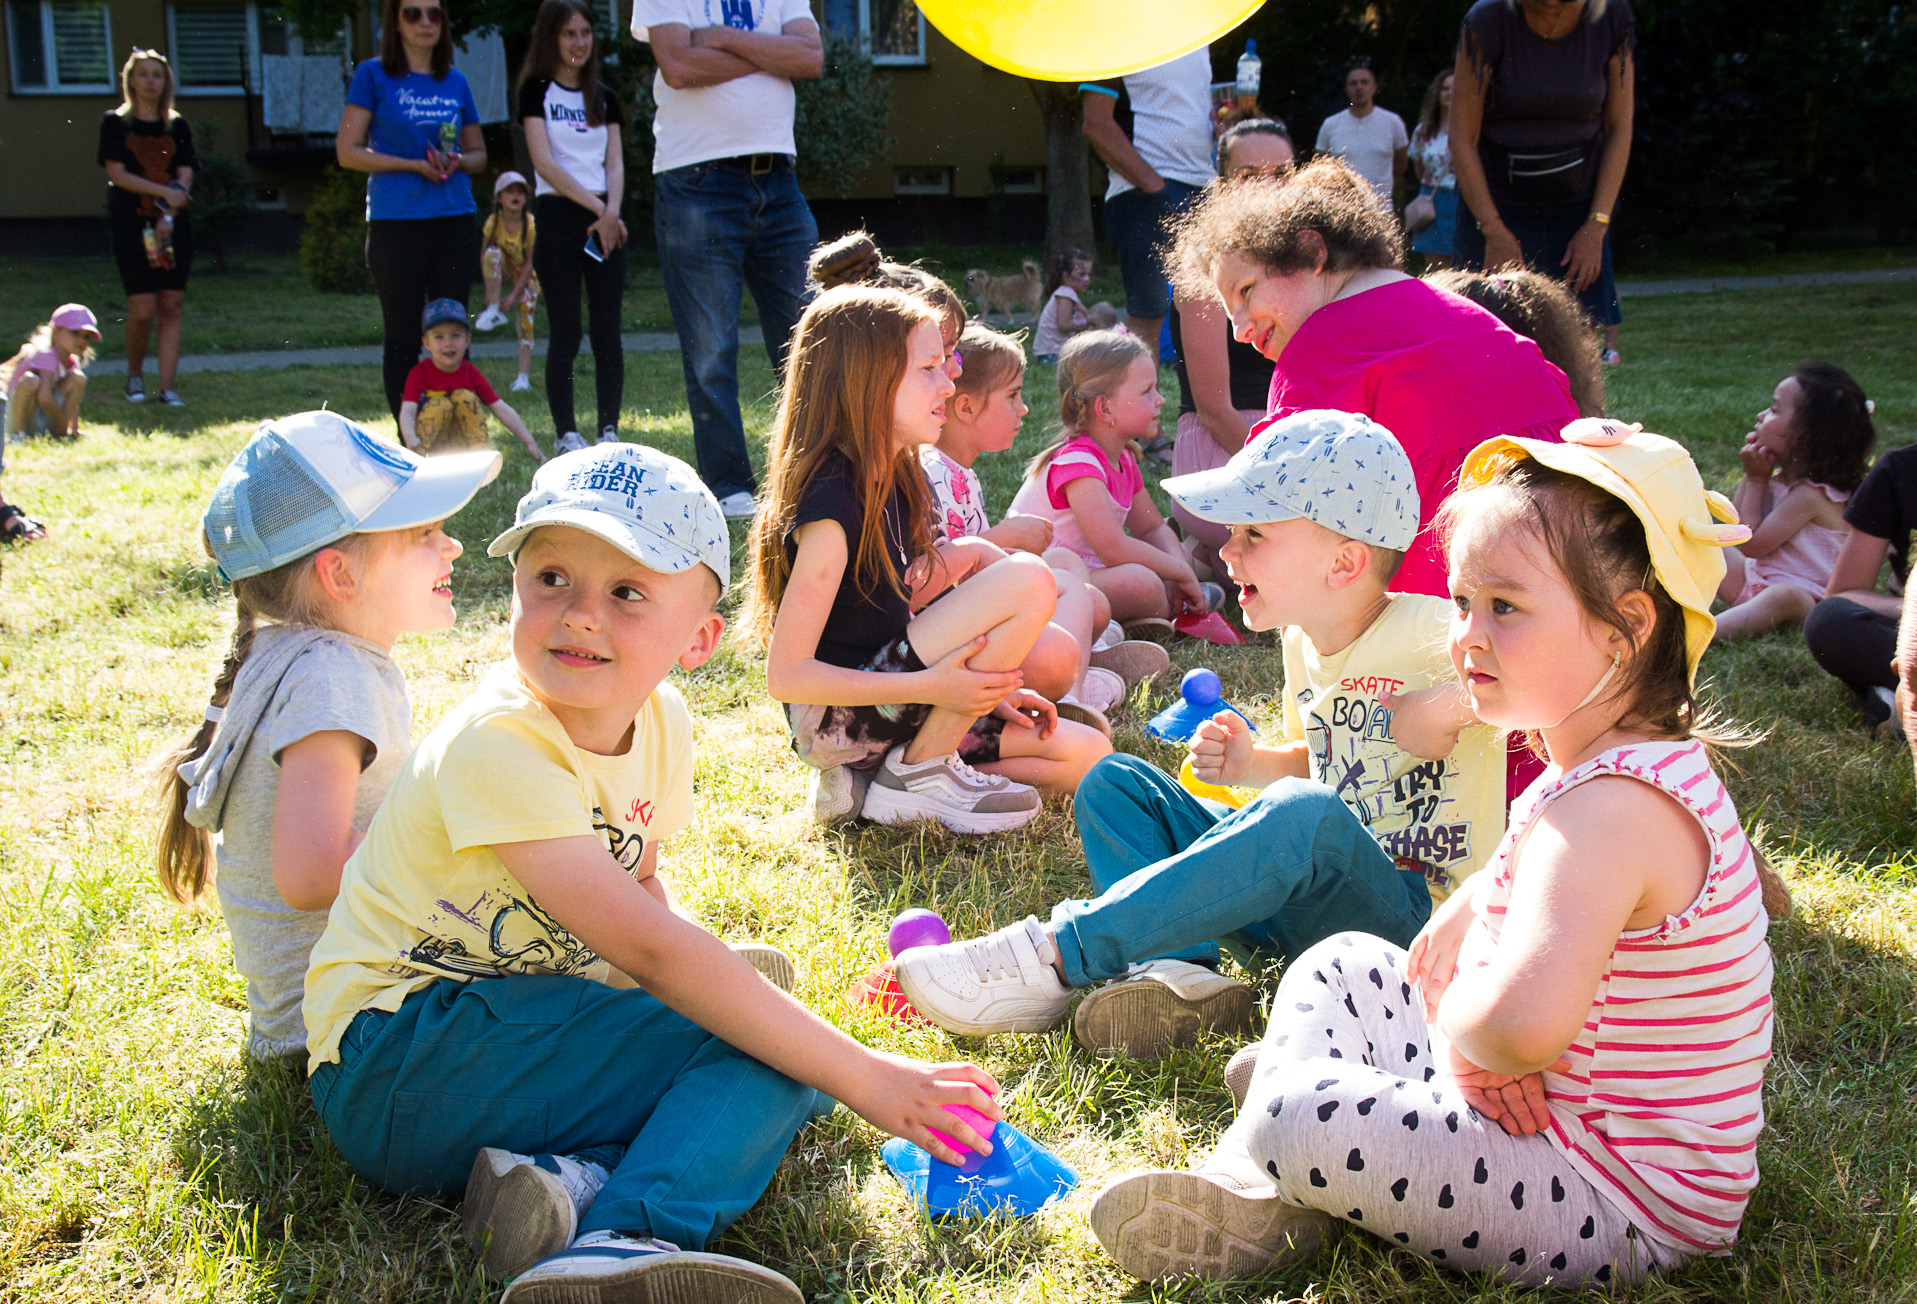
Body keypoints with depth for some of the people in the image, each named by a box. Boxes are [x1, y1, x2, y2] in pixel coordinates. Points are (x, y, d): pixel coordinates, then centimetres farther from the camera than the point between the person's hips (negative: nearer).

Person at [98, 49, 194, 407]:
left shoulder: (177, 126, 12)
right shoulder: (115, 122, 6)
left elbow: (184, 179, 4)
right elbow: (117, 174, -4)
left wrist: (168, 216, -12)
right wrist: (164, 192, -13)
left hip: (174, 225, 2)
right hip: (131, 226, -2)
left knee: (171, 307, -2)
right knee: (143, 309, -9)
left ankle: (167, 387, 0)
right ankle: (134, 375, 14)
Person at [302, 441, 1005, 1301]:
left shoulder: (660, 721, 2)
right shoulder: (494, 744, -24)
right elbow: (649, 947, -29)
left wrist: (715, 986, -4)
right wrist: (863, 1077, -27)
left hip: (523, 1023, 8)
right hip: (390, 1062, -8)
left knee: (782, 1057, -11)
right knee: (752, 1049, -20)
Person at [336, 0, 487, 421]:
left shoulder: (456, 82, 12)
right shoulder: (373, 76, 1)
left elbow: (478, 154, 19)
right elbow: (347, 151, -4)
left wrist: (457, 161, -4)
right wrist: (415, 165, -13)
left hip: (455, 222, 3)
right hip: (395, 223, -3)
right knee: (403, 339, 2)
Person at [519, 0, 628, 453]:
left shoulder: (604, 98, 15)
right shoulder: (537, 93, 2)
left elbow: (615, 165, 9)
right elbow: (544, 164, -7)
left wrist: (612, 212, -10)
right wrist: (597, 208, -12)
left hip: (605, 219, 4)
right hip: (558, 215, -4)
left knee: (607, 331, 0)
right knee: (566, 333, -3)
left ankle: (609, 429, 5)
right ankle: (565, 433, 3)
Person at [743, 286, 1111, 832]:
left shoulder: (893, 484, 9)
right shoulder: (833, 503, -19)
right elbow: (785, 675, -21)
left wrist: (985, 690, 4)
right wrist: (932, 685, -25)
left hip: (885, 708, 9)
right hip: (836, 721, -9)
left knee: (1086, 755, 5)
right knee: (1028, 579, -21)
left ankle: (866, 778, 4)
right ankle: (919, 773, -10)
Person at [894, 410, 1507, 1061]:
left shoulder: (1436, 638, -16)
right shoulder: (1302, 639, 7)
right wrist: (1253, 764, 4)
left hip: (1411, 915, -8)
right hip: (1304, 891, 8)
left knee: (1305, 815, -40)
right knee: (1113, 782, 2)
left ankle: (1058, 957, -32)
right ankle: (1179, 970, -24)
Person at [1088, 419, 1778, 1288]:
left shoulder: (1613, 803, -29)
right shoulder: (1638, 765, 5)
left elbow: (1522, 1025, -44)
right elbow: (1538, 871, 29)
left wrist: (1456, 1023, -21)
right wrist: (1473, 904, 9)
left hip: (1622, 1209, -11)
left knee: (1298, 1119, -27)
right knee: (1341, 964, 18)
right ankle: (1243, 1184, 10)